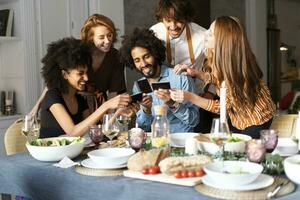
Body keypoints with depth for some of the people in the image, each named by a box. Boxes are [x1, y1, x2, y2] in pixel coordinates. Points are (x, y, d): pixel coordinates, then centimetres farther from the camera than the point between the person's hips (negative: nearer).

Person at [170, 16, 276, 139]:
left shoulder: (236, 66, -33)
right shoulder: (217, 57, -11)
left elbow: (225, 106, -26)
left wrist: (190, 97, -34)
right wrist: (196, 73, -9)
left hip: (256, 120, -7)